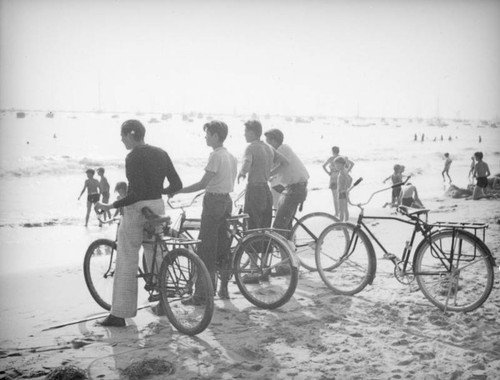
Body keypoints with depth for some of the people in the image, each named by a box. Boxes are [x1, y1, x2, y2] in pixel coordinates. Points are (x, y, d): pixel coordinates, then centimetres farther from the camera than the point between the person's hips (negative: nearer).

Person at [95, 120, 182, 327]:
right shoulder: (161, 153, 8)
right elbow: (177, 185, 8)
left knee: (126, 263, -1)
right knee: (155, 257, 17)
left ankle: (119, 314, 3)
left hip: (136, 210, -7)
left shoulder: (133, 157, -13)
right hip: (157, 209, 7)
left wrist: (110, 206, -17)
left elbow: (136, 193, -21)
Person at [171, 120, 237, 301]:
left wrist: (177, 190, -15)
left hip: (213, 202, -9)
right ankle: (224, 288, 21)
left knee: (206, 250, -5)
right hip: (227, 201, 9)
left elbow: (203, 183, -19)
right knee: (224, 246, 14)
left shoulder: (215, 156, -16)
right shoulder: (231, 156, 11)